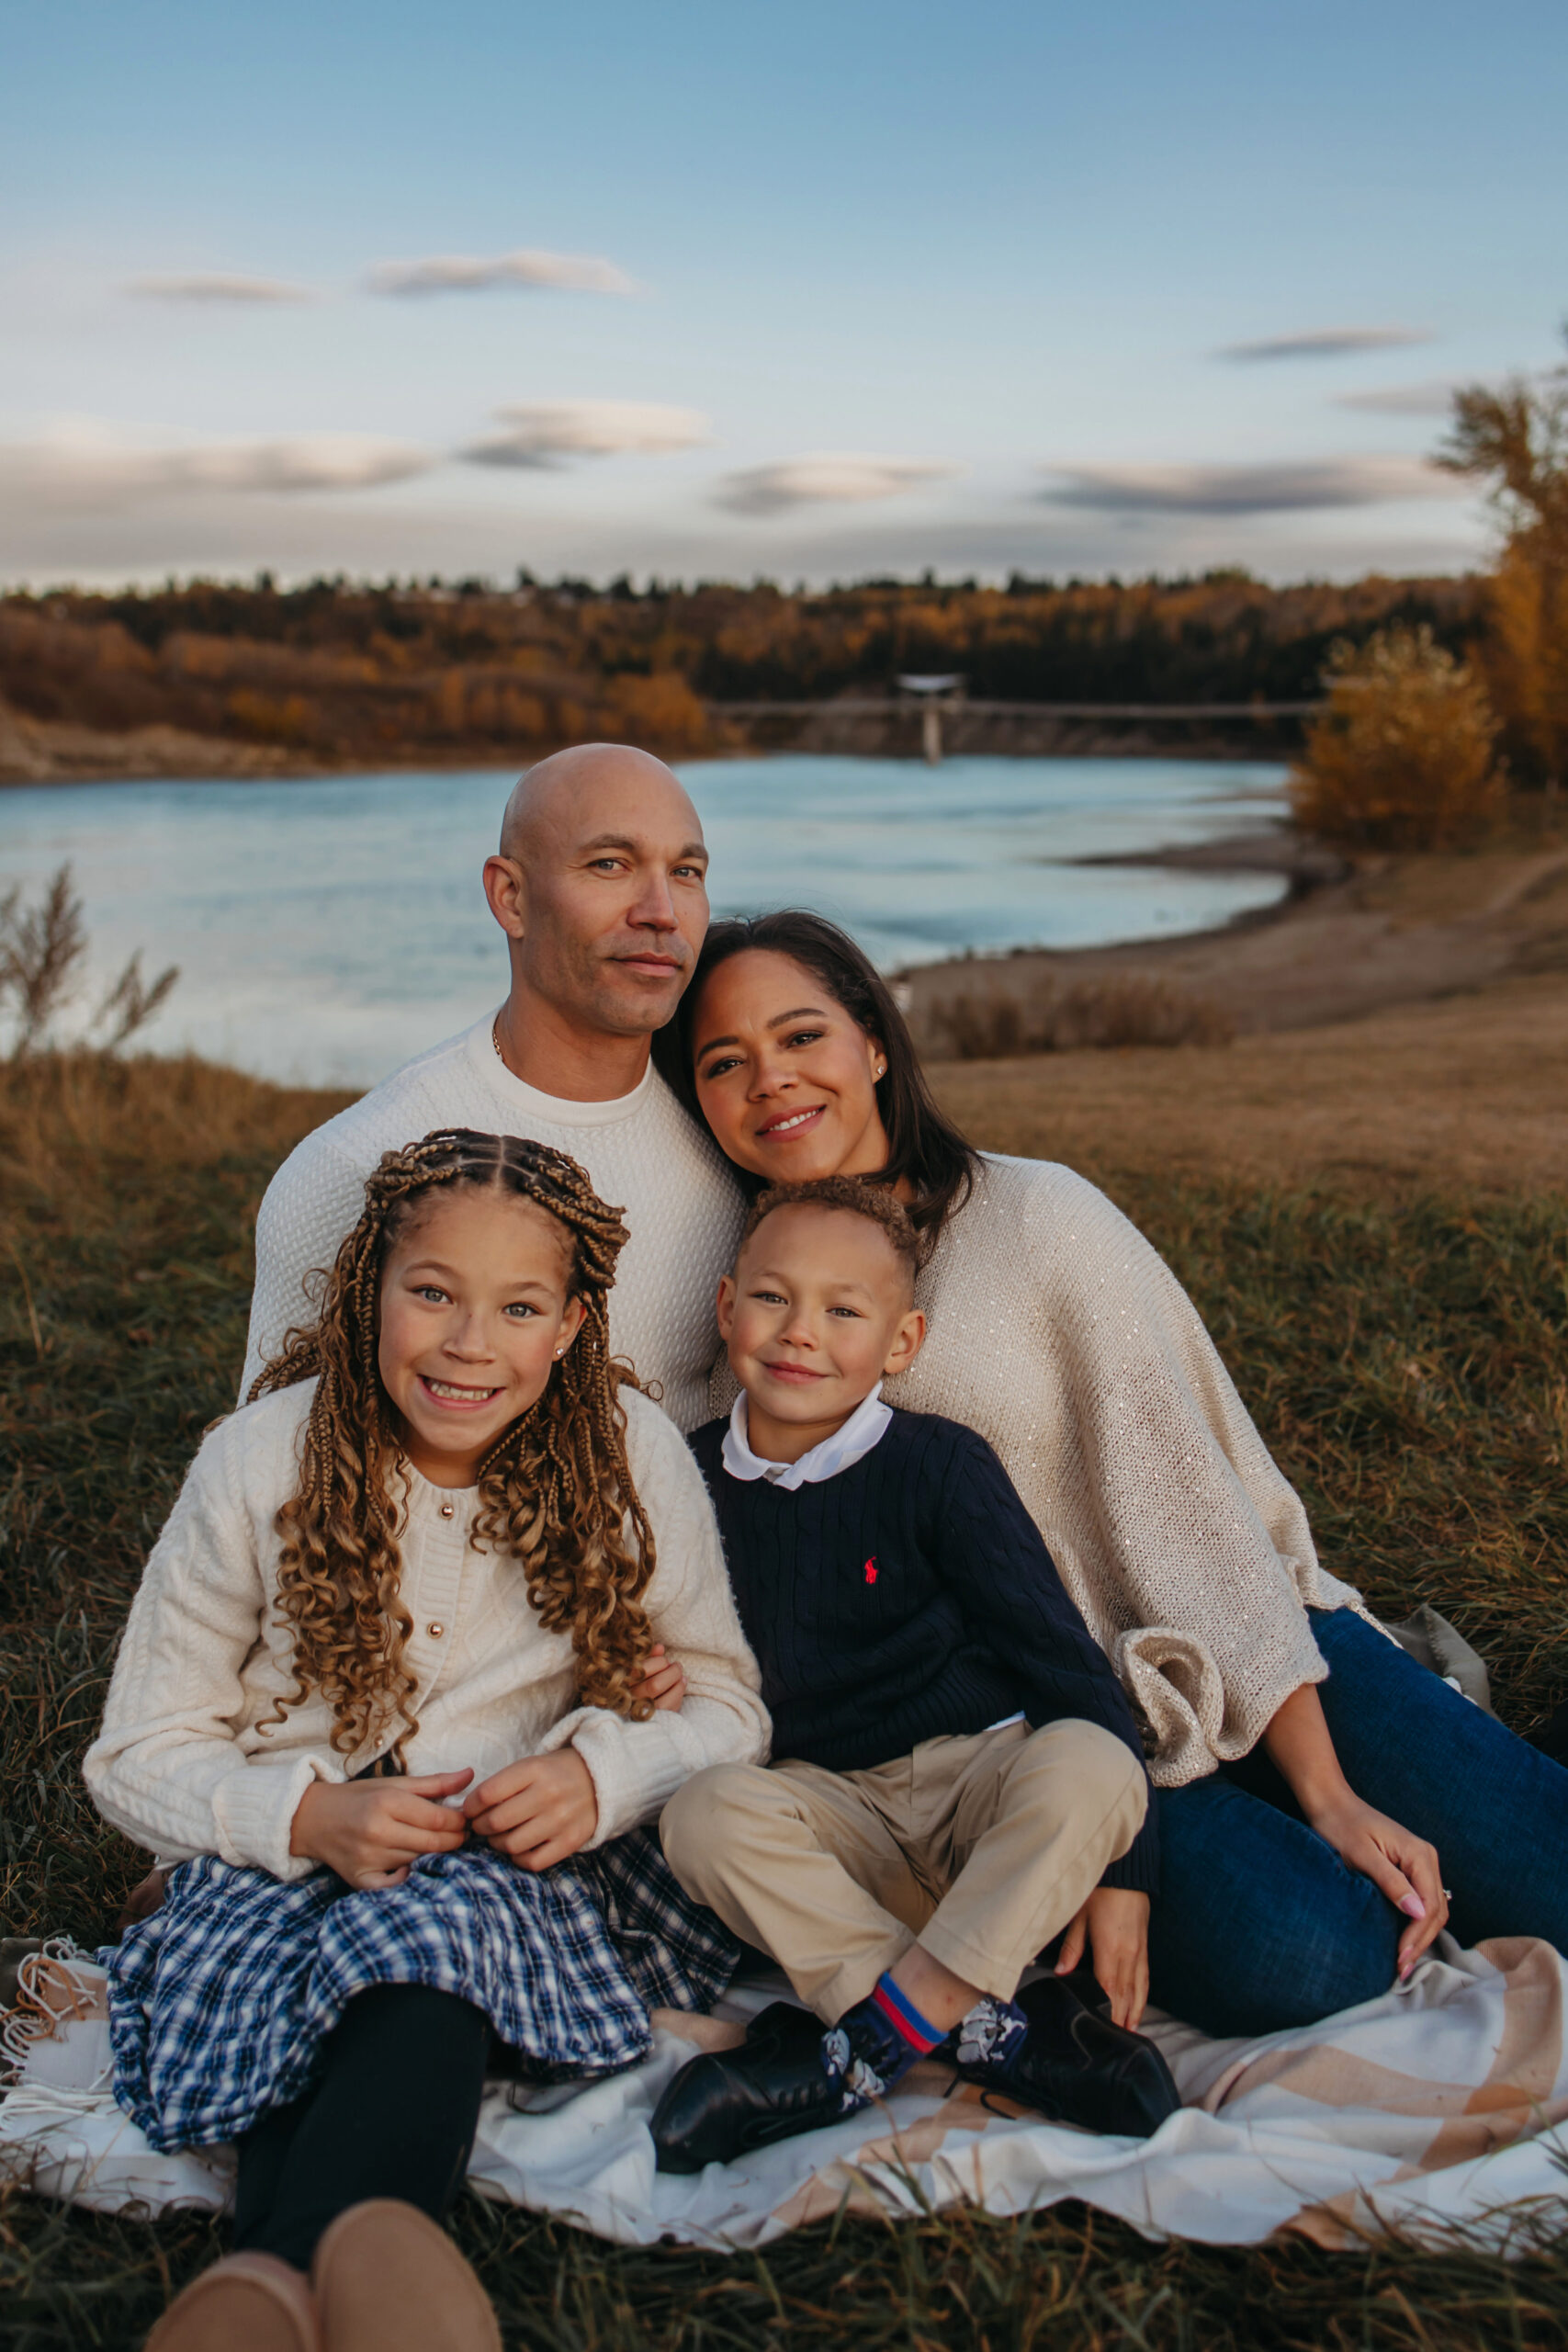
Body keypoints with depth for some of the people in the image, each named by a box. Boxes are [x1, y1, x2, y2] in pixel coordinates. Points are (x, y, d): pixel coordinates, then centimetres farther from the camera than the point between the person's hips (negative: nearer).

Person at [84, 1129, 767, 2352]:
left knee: (443, 1916, -35)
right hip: (293, 1859, 2)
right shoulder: (260, 1462, -3)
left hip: (537, 1854, -1)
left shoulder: (631, 1452, -2)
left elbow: (727, 1703, 5)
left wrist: (602, 1771, -17)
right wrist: (309, 1815, -17)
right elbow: (143, 1752, 2)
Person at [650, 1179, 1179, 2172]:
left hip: (985, 1775, -2)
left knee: (1086, 1764, -32)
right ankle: (988, 2030, -28)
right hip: (833, 1811, 2)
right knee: (706, 1810, -28)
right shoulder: (695, 1478, 4)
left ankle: (878, 2035, -28)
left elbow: (1056, 1652, -9)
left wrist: (1117, 1870, -14)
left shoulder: (939, 1466, -7)